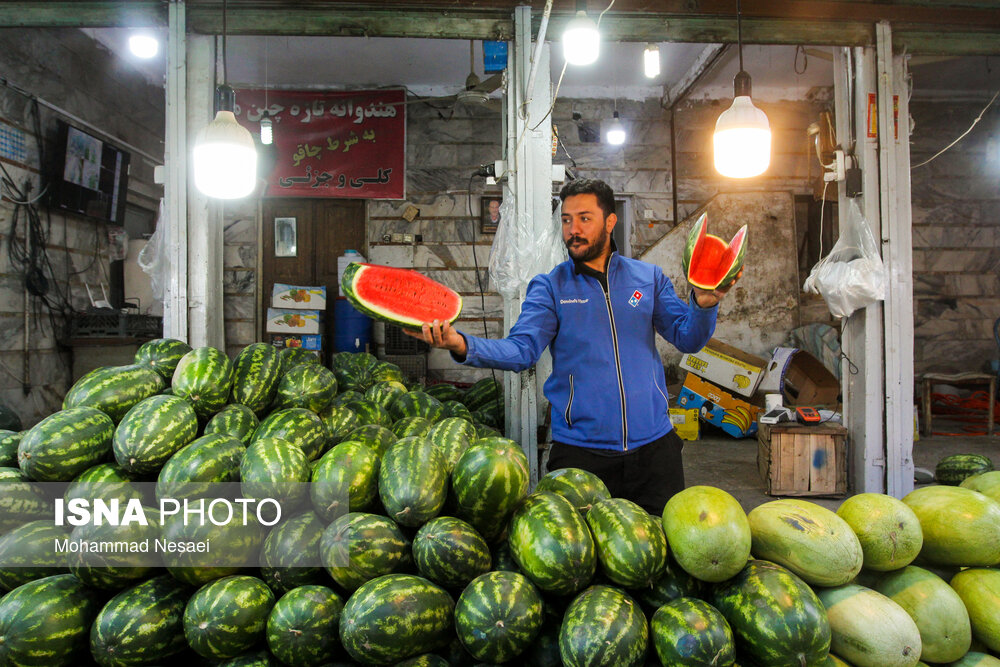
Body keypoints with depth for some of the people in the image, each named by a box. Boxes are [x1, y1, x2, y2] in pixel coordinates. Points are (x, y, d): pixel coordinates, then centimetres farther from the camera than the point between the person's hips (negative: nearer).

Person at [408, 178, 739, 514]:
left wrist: (703, 304, -20)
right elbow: (521, 349, -12)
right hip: (580, 449, -2)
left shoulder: (648, 277, 7)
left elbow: (687, 338, 1)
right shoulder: (549, 286, 1)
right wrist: (462, 344, -30)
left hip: (652, 444, 2)